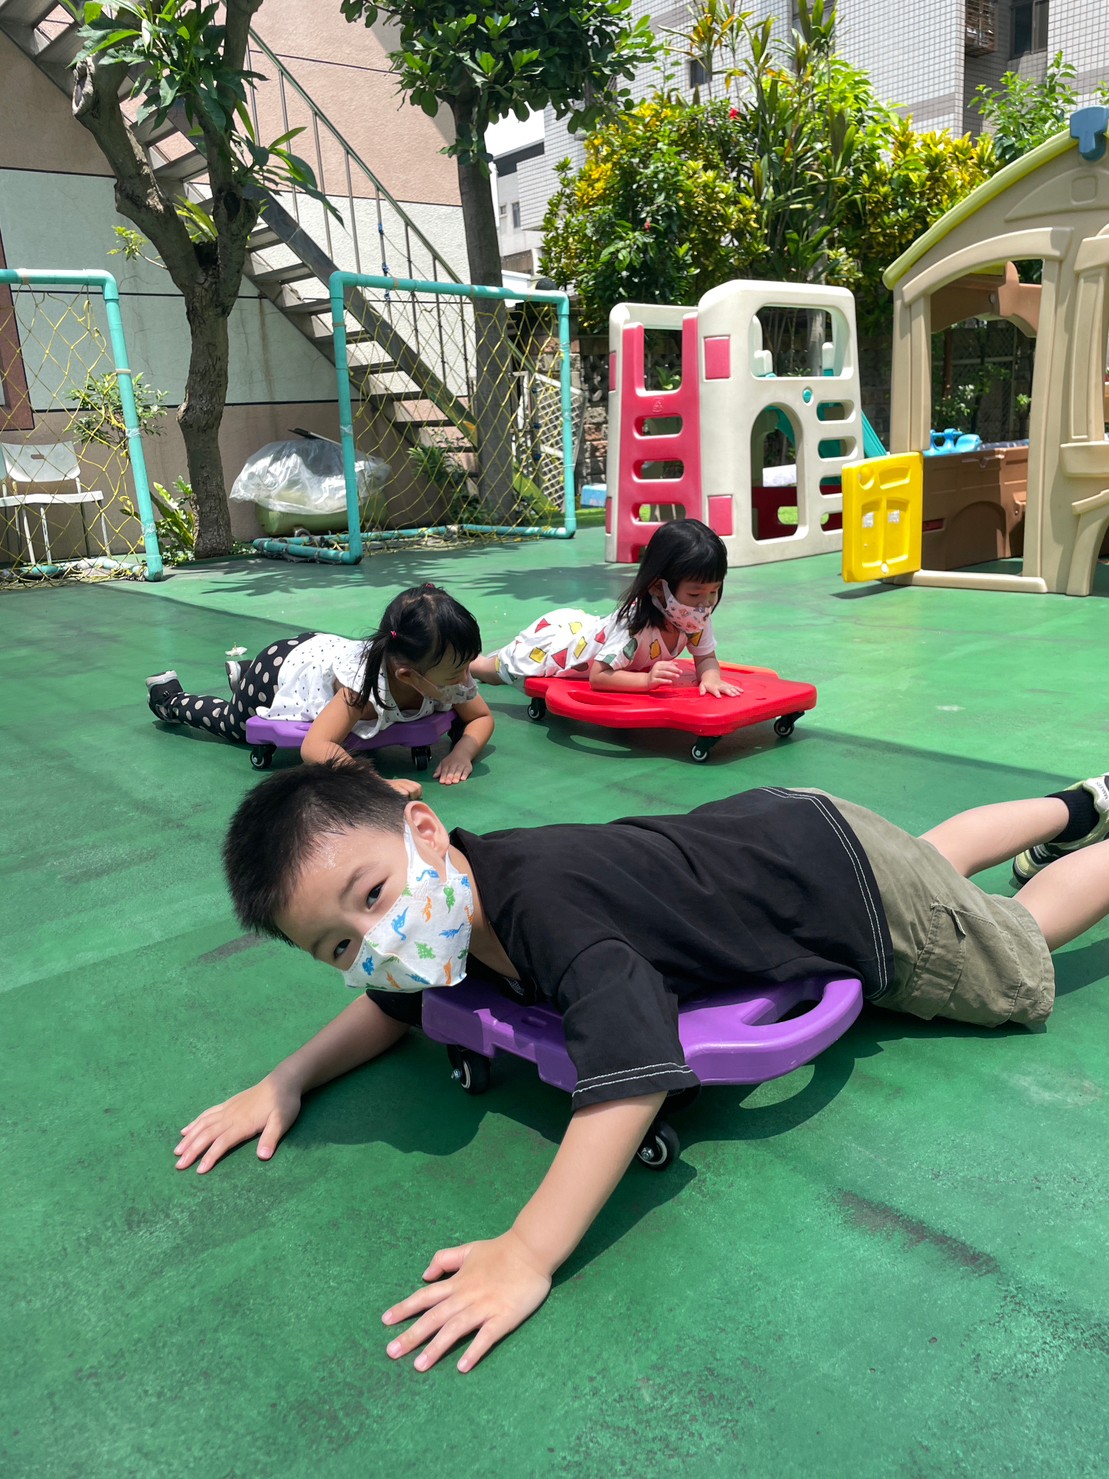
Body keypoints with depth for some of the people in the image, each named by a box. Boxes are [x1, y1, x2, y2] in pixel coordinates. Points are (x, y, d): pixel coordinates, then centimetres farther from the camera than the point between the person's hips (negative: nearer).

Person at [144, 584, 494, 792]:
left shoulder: (451, 678, -33)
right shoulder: (364, 683, -49)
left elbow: (482, 718, -18)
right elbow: (314, 747, -50)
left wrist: (462, 752, -39)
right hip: (284, 665, -5)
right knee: (235, 725, 25)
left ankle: (241, 672, 59)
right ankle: (171, 697, 49)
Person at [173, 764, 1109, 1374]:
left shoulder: (543, 904, -42)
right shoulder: (448, 892, -16)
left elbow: (637, 1070, -50)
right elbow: (402, 1006, 2)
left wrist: (526, 1256, -53)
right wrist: (288, 1080, -10)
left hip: (845, 879, -7)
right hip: (766, 826, 7)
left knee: (1018, 974, 20)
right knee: (935, 858, 34)